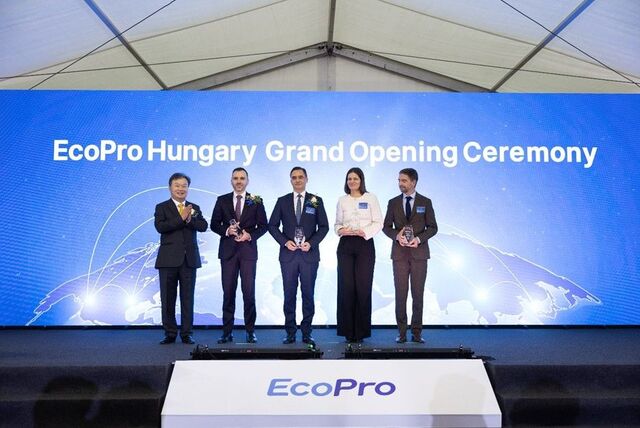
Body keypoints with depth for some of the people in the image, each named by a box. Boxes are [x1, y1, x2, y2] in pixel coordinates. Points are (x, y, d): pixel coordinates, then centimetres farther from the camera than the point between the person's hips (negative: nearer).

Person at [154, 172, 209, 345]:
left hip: (189, 259, 2)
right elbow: (160, 227, -13)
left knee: (188, 298, 4)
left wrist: (190, 219, -19)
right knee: (168, 298, 3)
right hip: (169, 259, -2)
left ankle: (187, 334, 11)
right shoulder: (162, 207, 4)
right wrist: (181, 218, -16)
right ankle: (170, 333, 13)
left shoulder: (194, 208, 13)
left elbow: (203, 226, -3)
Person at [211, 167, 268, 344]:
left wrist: (250, 235, -11)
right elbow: (214, 224, 8)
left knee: (249, 291, -4)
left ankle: (251, 331, 6)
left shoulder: (256, 201, 7)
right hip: (228, 250, 1)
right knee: (228, 291, 2)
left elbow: (263, 225, 6)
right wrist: (227, 231, -10)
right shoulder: (222, 200, 10)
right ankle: (227, 332, 9)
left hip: (248, 250, -1)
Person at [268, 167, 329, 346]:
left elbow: (323, 226, 3)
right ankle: (290, 333, 10)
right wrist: (285, 242, -8)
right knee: (289, 294, 3)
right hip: (288, 254, 1)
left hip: (309, 254, -1)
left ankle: (306, 333, 11)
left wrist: (311, 243, -10)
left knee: (308, 294, 3)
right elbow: (272, 225, 6)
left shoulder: (316, 201, 5)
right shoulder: (282, 201, 7)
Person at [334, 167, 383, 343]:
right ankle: (348, 331, 8)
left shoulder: (371, 198, 4)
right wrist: (340, 230, -6)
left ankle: (361, 332, 4)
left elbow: (378, 223, 1)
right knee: (346, 287, -1)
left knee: (363, 287, -5)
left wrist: (365, 232, -14)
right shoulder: (342, 200, 12)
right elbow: (337, 223, 16)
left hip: (365, 245, -2)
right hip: (346, 245, 2)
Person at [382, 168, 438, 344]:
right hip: (399, 252, 1)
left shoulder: (425, 202, 4)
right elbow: (386, 226, 9)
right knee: (400, 293, -1)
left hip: (419, 252, -1)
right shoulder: (393, 203, 7)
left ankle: (417, 332, 9)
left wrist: (419, 239, -14)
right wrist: (397, 235, -12)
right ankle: (401, 332, 6)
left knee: (418, 293, 2)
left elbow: (432, 227, 3)